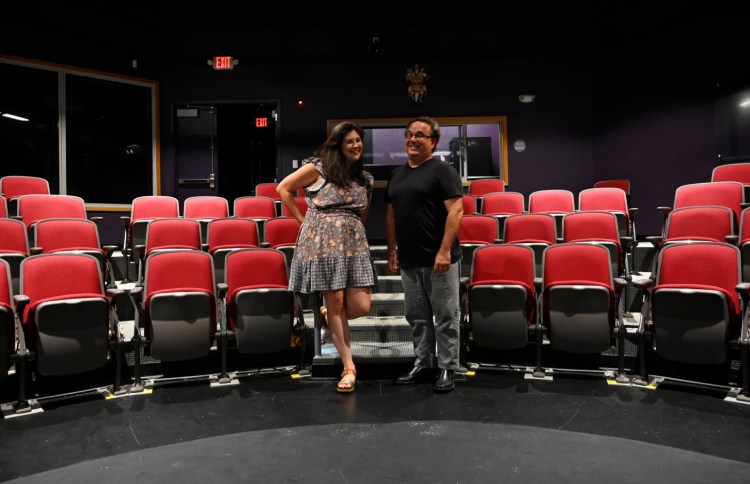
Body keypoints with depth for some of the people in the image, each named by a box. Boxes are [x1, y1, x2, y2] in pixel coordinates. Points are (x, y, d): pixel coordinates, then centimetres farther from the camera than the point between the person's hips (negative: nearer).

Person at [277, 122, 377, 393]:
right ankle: (349, 366, 10)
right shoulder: (318, 167, 0)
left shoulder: (366, 179, 15)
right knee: (336, 301, -2)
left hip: (354, 243, 4)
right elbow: (283, 189, 4)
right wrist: (303, 219, 2)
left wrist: (351, 226, 13)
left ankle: (330, 317, 29)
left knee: (361, 306, -7)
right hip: (323, 241, -4)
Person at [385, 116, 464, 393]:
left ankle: (447, 369, 14)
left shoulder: (442, 171, -6)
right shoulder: (397, 174, 15)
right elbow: (391, 214, 19)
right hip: (408, 260, 7)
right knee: (416, 316, 14)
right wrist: (392, 250, 13)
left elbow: (456, 211, -14)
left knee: (445, 317, 3)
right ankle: (423, 364, 26)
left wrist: (444, 251, -20)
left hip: (438, 259, -7)